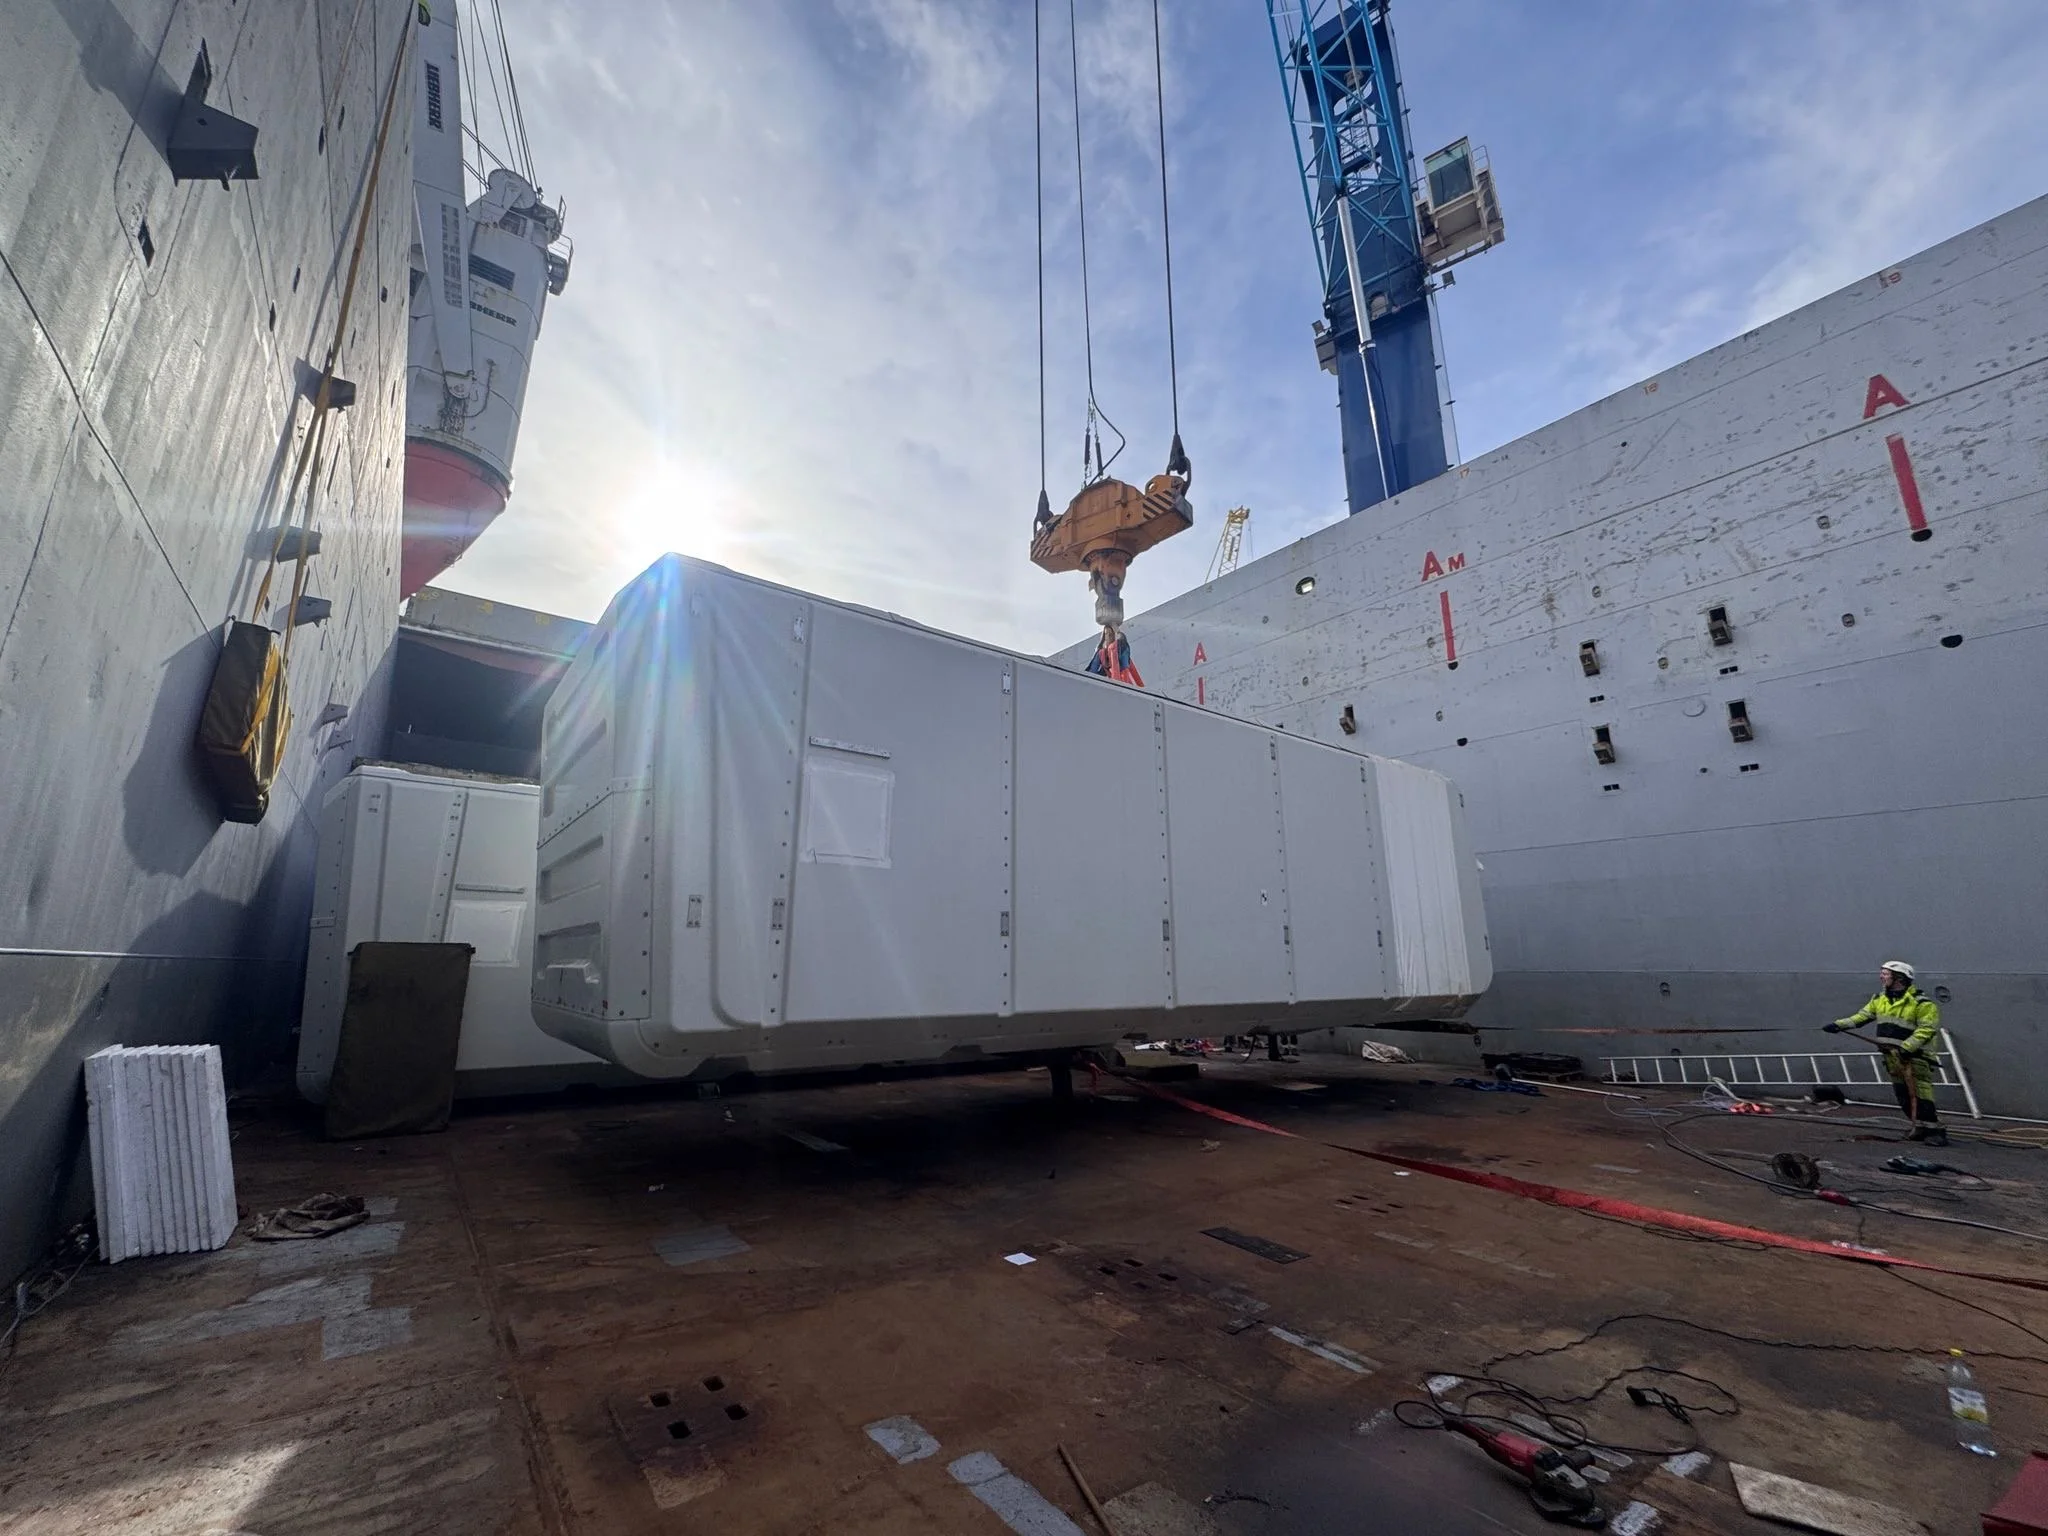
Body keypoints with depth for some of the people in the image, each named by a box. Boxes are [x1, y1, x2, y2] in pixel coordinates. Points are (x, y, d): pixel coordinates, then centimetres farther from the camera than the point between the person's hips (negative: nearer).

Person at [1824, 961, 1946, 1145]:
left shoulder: (1922, 1003, -12)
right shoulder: (1880, 1000, 9)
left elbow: (1926, 1030, -16)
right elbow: (1862, 1016, 11)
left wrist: (1906, 1048, -24)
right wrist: (1839, 1025, -1)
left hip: (1915, 1056, -7)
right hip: (1892, 1056, 7)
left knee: (1920, 1094, -9)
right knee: (1903, 1094, 10)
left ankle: (1934, 1130, -3)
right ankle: (1920, 1127, 20)